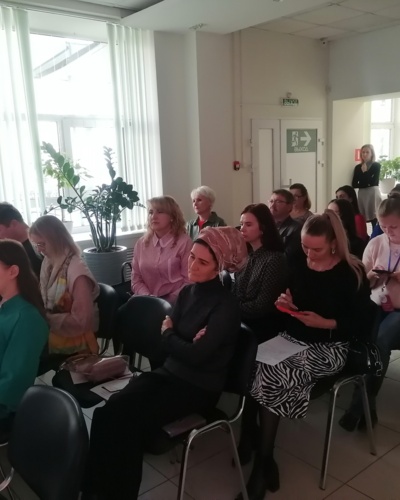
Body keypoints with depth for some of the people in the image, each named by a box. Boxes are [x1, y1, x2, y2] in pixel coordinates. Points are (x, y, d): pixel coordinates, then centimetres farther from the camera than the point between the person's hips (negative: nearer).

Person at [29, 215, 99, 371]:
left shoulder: (77, 272, -22)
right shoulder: (49, 263, 2)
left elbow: (81, 321, -21)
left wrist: (45, 319, -20)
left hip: (73, 346, -7)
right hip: (51, 338, 7)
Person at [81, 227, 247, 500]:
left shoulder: (226, 305, -15)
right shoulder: (187, 292, 6)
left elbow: (197, 354, -20)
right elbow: (166, 341, 5)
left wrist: (169, 334, -4)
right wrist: (185, 342, -16)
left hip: (199, 386, -6)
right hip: (169, 372, 6)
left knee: (132, 422, -22)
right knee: (109, 411, -18)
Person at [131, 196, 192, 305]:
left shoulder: (184, 242, -6)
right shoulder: (141, 244, 9)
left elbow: (189, 282, -6)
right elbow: (136, 280, 10)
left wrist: (168, 301, -13)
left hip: (174, 301, -3)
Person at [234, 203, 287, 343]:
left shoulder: (274, 260, -15)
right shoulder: (247, 255, 7)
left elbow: (262, 307, -17)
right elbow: (235, 293, 10)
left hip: (260, 328, -6)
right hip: (239, 321, 6)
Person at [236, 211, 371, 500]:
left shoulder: (352, 273, -6)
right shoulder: (298, 265, 7)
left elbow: (360, 321, -6)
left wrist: (324, 323, -20)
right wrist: (284, 303, -3)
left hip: (328, 348, -5)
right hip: (292, 340, 5)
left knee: (267, 376, -27)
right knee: (254, 365, -26)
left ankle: (263, 460, -11)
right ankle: (250, 440, -10)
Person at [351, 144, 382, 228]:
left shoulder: (376, 165, 3)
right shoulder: (358, 167, 10)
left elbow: (373, 182, -8)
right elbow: (354, 184, 3)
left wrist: (365, 172, -3)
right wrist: (366, 183, -6)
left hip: (373, 193, -3)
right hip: (362, 194, 3)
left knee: (374, 217, -8)